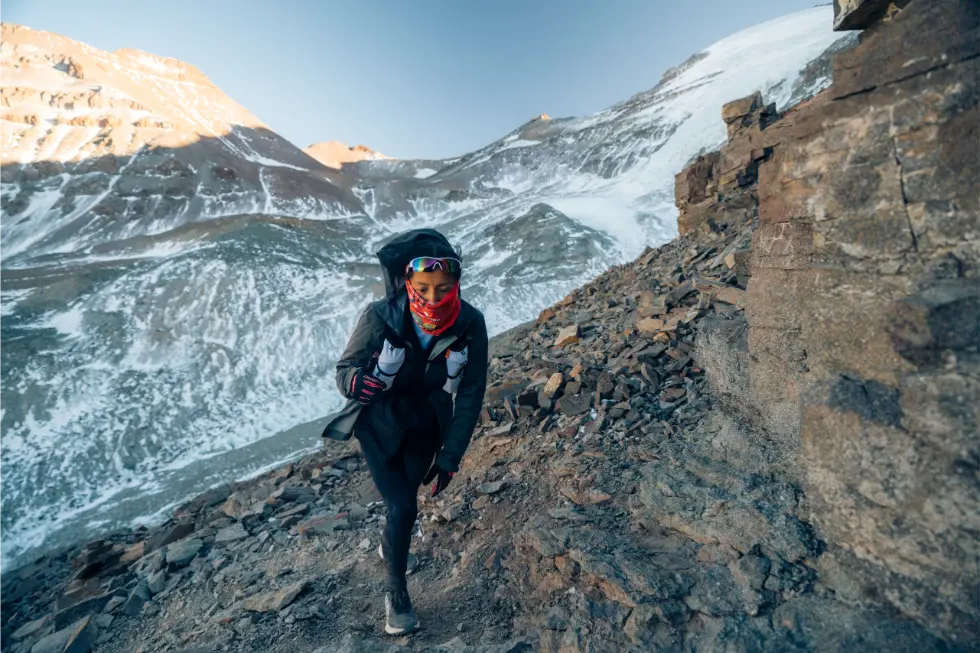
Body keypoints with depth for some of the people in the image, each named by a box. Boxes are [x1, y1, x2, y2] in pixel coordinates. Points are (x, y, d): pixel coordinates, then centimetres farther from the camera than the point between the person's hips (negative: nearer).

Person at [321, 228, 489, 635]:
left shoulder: (470, 324, -26)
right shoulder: (380, 317, -32)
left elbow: (470, 395, -14)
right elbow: (344, 369, -16)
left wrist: (450, 457, -11)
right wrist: (357, 380, -41)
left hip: (427, 419, 2)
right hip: (379, 421, -2)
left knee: (408, 493, 20)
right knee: (402, 506, -5)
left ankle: (390, 545, 56)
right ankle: (397, 592, 26)